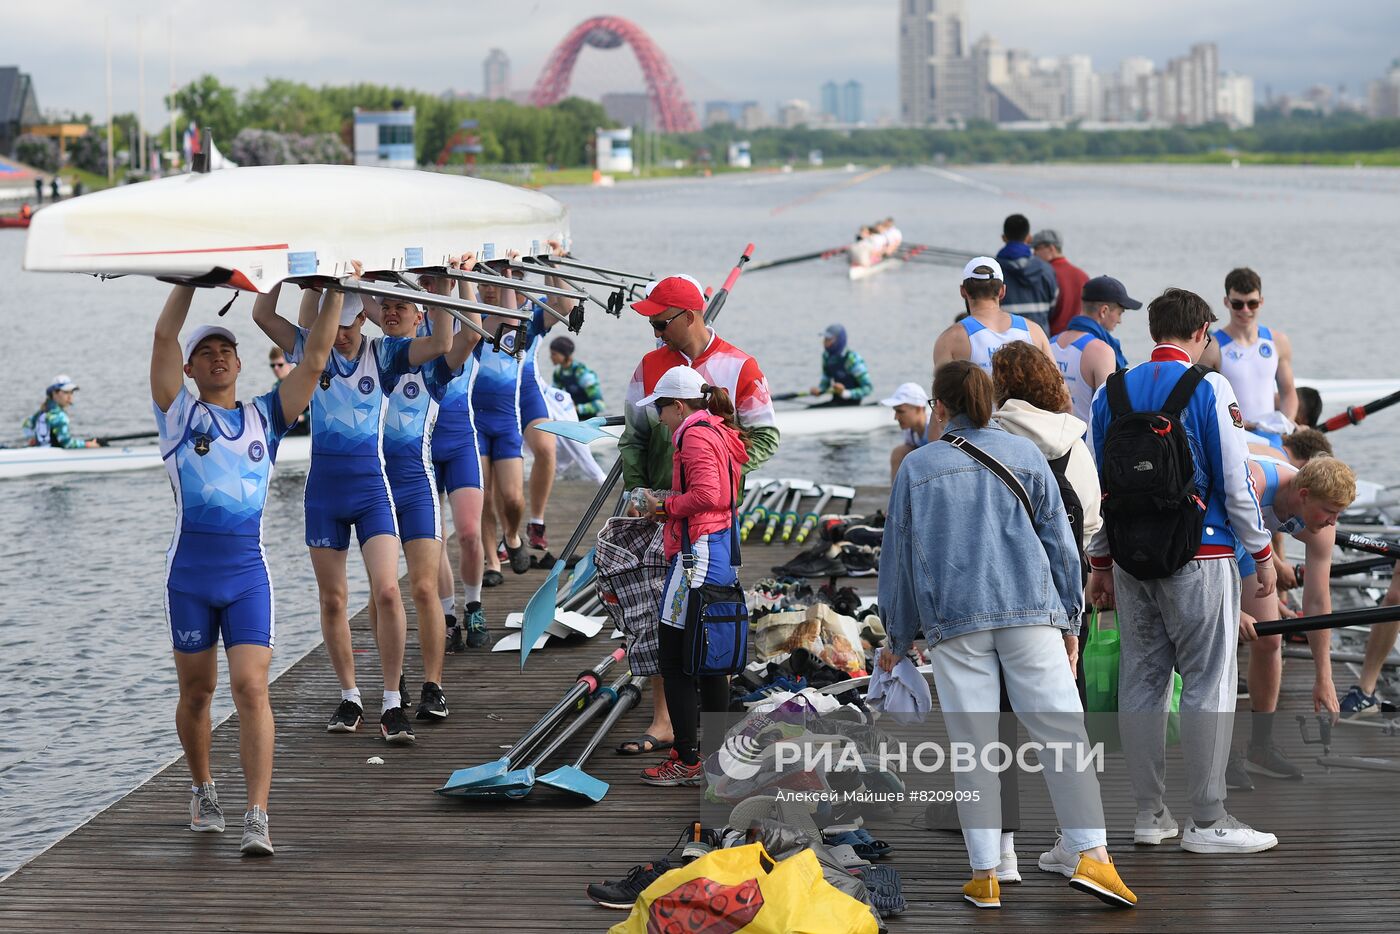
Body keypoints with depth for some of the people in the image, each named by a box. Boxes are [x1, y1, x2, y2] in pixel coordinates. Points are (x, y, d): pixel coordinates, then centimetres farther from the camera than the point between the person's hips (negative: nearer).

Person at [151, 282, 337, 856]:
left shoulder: (265, 416, 11)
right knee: (196, 691, 11)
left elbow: (315, 356, 6)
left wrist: (333, 293, 1)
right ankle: (203, 793, 34)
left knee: (252, 689, -12)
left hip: (248, 571, 0)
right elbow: (164, 337, -5)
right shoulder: (179, 412, 6)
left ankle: (256, 819, -16)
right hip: (189, 568, 0)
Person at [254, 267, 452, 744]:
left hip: (371, 485, -2)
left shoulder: (383, 353, -2)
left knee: (387, 591, -14)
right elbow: (263, 316, -6)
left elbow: (441, 343, -14)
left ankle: (392, 704, -9)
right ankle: (349, 699, 19)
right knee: (332, 599, 7)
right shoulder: (312, 350, 3)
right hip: (324, 487, 2)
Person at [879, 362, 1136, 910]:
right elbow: (1058, 539, 10)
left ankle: (985, 872, 1)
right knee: (1061, 727, -3)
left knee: (972, 744, 2)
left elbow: (898, 556, 11)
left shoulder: (917, 468, 8)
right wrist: (1068, 616, 18)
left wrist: (898, 637, 20)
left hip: (953, 619, 0)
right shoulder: (1025, 455, 10)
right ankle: (1089, 852, -15)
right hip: (1029, 611, 0)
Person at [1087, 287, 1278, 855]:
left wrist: (1100, 563, 19)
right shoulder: (1208, 388, -7)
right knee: (1208, 682, -1)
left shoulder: (1112, 392, 8)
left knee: (1141, 680, 10)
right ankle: (1207, 820, 0)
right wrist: (1262, 553, 3)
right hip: (1200, 555, -5)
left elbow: (1094, 485, 11)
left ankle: (1149, 813, 14)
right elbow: (1235, 480, -7)